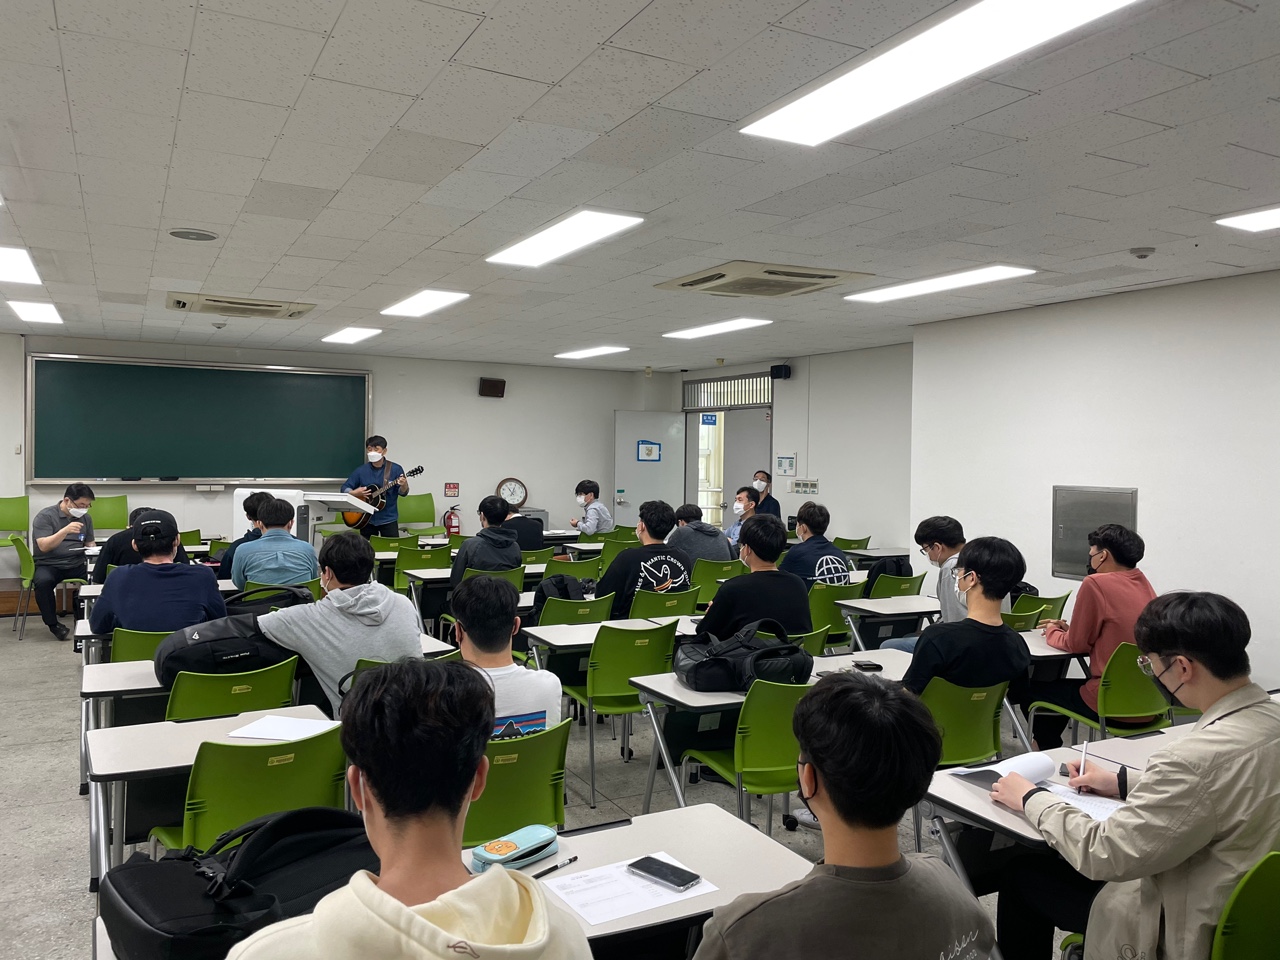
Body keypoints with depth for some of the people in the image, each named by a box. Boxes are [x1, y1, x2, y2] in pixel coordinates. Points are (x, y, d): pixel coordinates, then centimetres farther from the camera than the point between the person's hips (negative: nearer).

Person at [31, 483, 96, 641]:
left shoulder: (86, 518, 11)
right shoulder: (45, 516, -5)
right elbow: (43, 546, -16)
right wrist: (65, 530, -30)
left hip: (77, 564, 4)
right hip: (48, 565, -3)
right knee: (42, 582, -36)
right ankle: (53, 623, -14)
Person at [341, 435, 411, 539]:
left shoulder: (395, 469, -3)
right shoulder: (361, 470, 3)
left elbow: (402, 492, -4)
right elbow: (345, 488, 7)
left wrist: (404, 485, -26)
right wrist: (354, 492, -13)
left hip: (388, 519, -2)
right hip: (367, 519, 2)